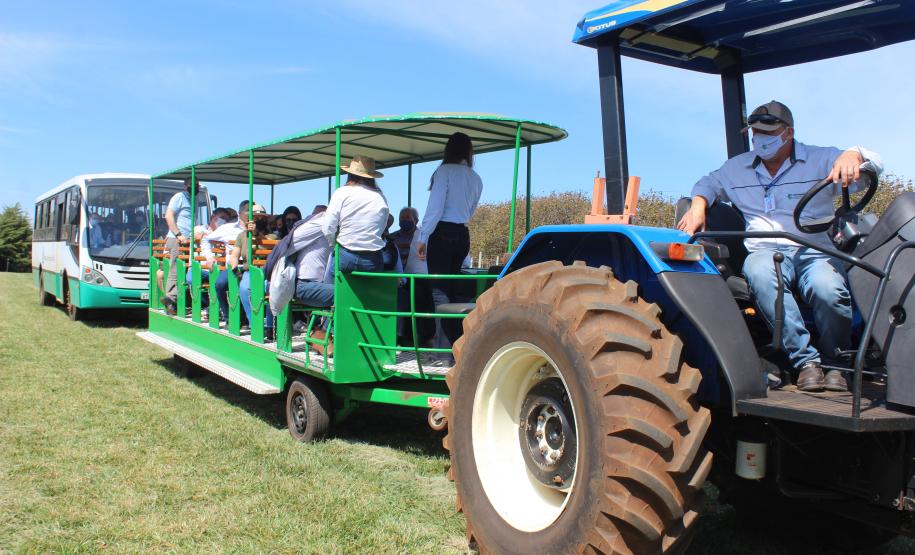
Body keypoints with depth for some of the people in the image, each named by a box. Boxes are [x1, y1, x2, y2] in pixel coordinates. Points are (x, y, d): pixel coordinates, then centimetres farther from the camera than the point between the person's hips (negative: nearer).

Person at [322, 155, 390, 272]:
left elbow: (328, 228, -5)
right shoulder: (381, 197, 3)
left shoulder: (342, 192, -3)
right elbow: (381, 230, 10)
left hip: (344, 258, -2)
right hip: (373, 260, 2)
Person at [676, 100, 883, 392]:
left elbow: (874, 162, 4)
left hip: (815, 252, 0)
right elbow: (709, 183, 35)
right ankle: (806, 360, -34)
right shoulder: (737, 168, 22)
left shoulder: (820, 159, 13)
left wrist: (852, 155, -22)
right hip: (766, 252, 1)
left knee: (829, 291, -37)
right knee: (760, 276, -40)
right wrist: (698, 205, 11)